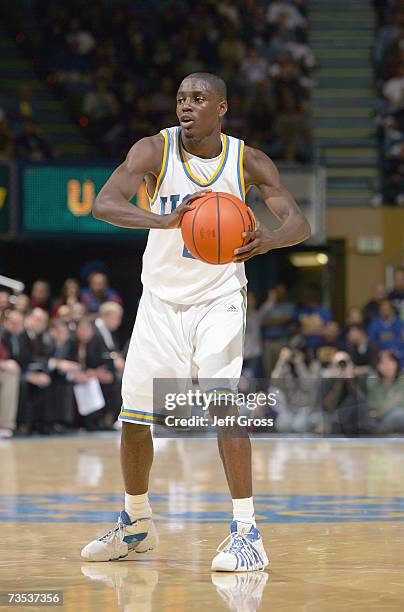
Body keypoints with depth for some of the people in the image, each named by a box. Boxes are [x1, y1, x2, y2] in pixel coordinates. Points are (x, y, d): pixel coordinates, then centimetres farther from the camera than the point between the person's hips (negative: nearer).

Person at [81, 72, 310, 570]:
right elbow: (103, 204, -28)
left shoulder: (247, 161, -10)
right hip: (161, 301, 2)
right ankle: (136, 524, 31)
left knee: (225, 404, -20)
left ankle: (247, 533, -17)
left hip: (219, 300, -2)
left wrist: (267, 240, -41)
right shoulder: (155, 150, -13)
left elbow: (299, 223, -17)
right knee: (134, 417, 7)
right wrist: (165, 220, -47)